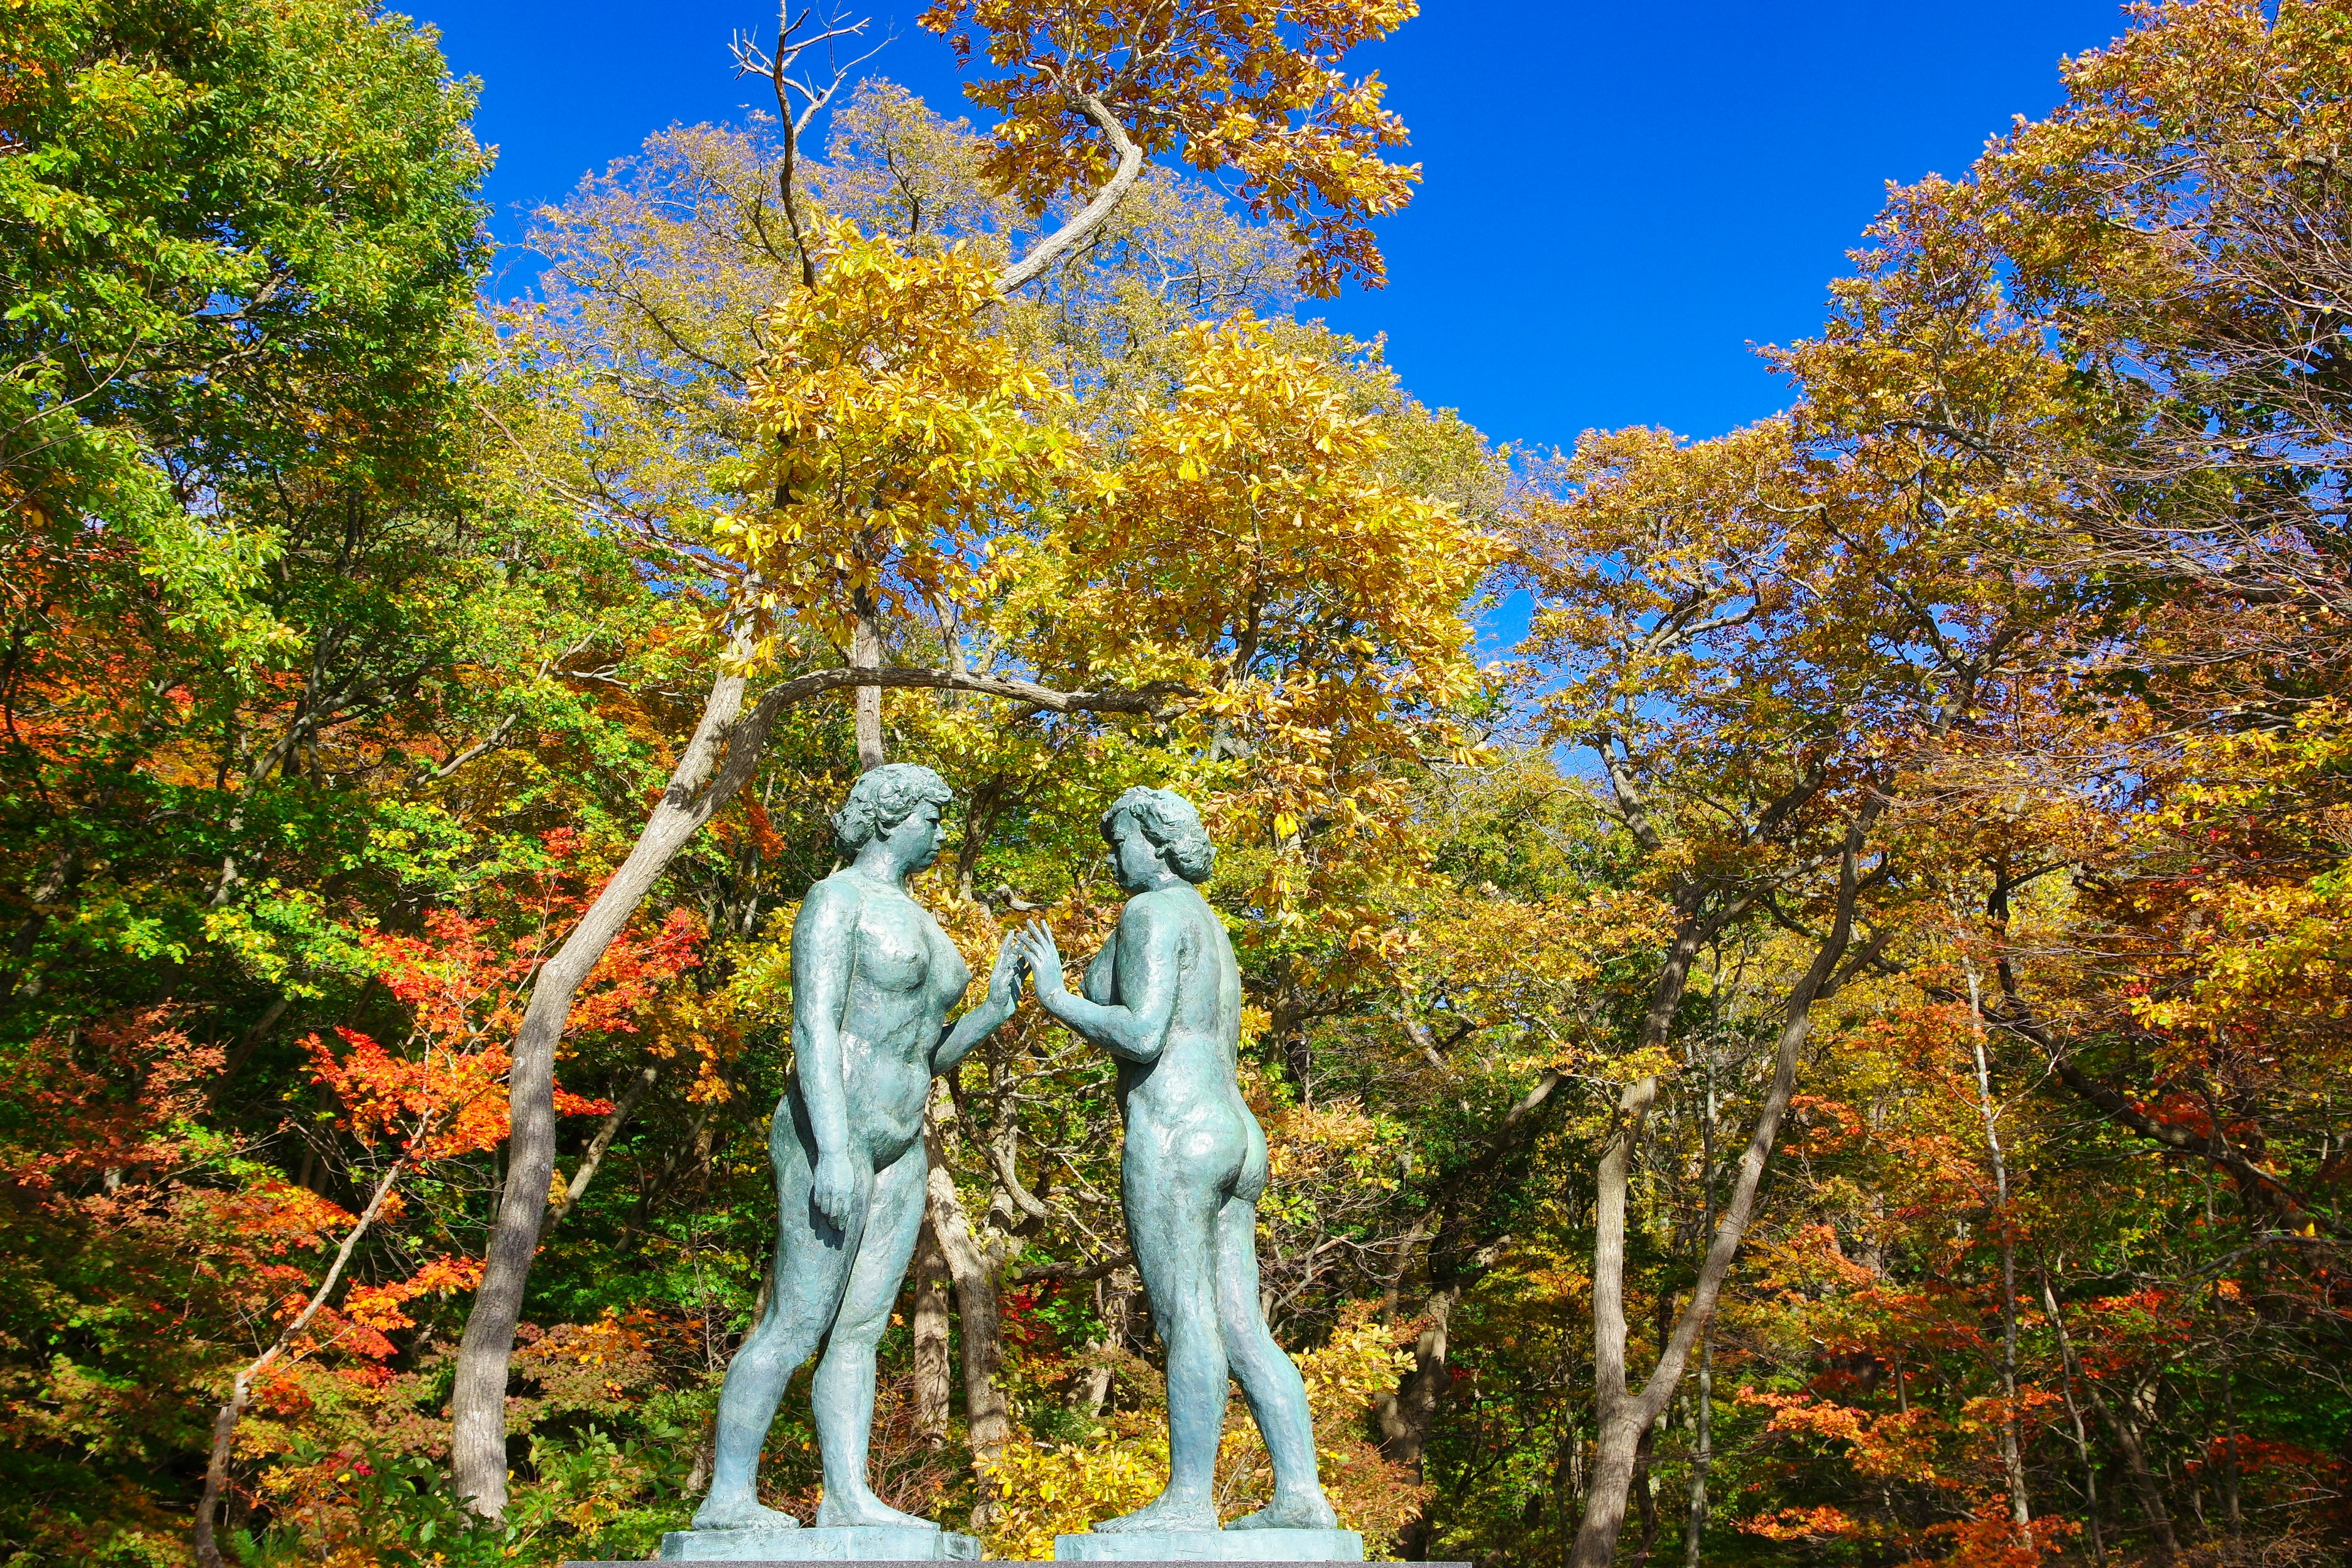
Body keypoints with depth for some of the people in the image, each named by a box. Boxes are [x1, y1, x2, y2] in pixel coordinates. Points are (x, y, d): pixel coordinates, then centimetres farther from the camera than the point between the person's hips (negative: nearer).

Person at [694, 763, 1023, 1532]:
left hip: (898, 1150, 9)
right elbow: (814, 1027, -16)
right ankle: (727, 1498, 0)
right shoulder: (838, 899, -6)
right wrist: (833, 1150, -25)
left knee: (862, 1329, 5)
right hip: (832, 1134, -9)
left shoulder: (918, 923, 20)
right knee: (796, 1328, -8)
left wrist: (995, 1009, 4)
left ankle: (847, 1497, 6)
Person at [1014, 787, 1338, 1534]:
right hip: (1234, 1140, 10)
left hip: (1173, 1137, -10)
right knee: (1242, 1332, 5)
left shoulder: (1152, 912, -4)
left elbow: (1141, 1035, -16)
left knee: (1186, 1321, -9)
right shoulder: (1212, 937, 26)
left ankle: (1189, 1500, -7)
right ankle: (1301, 1497, 0)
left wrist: (1056, 997, -4)